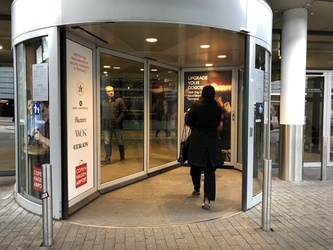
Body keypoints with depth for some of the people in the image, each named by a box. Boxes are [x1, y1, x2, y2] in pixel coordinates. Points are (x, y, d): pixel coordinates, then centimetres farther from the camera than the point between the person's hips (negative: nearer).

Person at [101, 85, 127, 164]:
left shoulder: (119, 100, 3)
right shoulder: (103, 102, 11)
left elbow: (123, 111, 0)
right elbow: (101, 113, 15)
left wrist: (118, 120, -10)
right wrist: (101, 122, 2)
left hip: (117, 125, -1)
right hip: (106, 125, 2)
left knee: (120, 142, 7)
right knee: (107, 142, 1)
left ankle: (122, 156, 29)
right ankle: (107, 159, 11)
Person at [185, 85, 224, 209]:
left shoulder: (195, 105, -10)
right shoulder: (217, 107, -2)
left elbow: (188, 122, -2)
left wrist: (187, 113, 17)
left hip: (197, 141, -1)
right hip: (212, 142, 1)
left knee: (196, 166, 19)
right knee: (210, 170, 4)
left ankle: (197, 189, 37)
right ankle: (207, 197, -6)